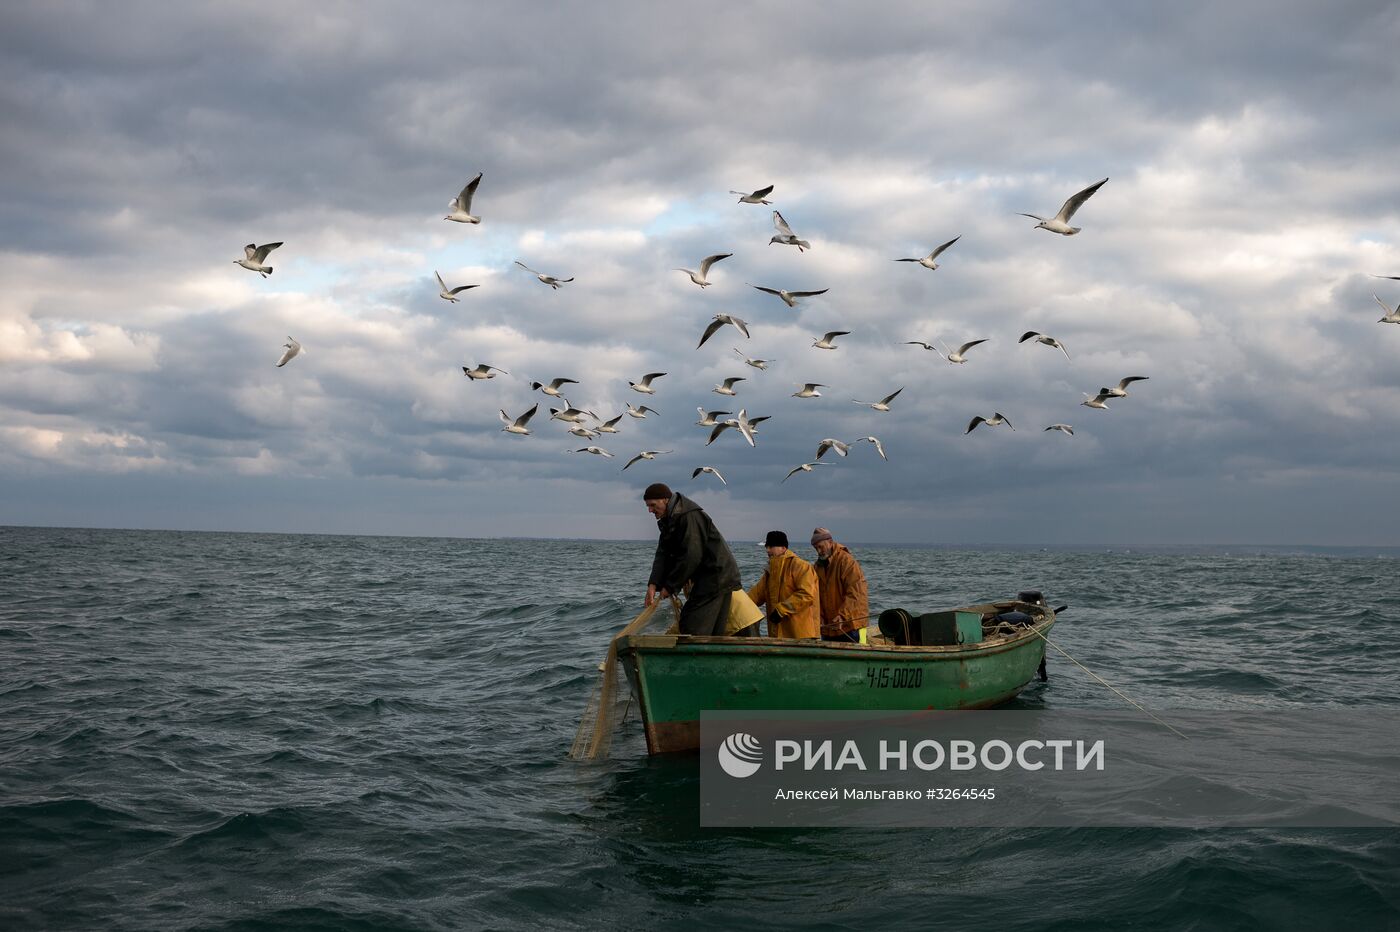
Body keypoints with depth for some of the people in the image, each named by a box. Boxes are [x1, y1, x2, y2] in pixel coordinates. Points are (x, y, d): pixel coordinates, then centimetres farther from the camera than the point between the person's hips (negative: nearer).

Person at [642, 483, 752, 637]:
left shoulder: (690, 517, -18)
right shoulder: (668, 521, 15)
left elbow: (691, 557, -22)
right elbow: (663, 554, 7)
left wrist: (670, 586, -15)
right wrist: (653, 584, -7)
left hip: (716, 576, -10)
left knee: (692, 629, -13)